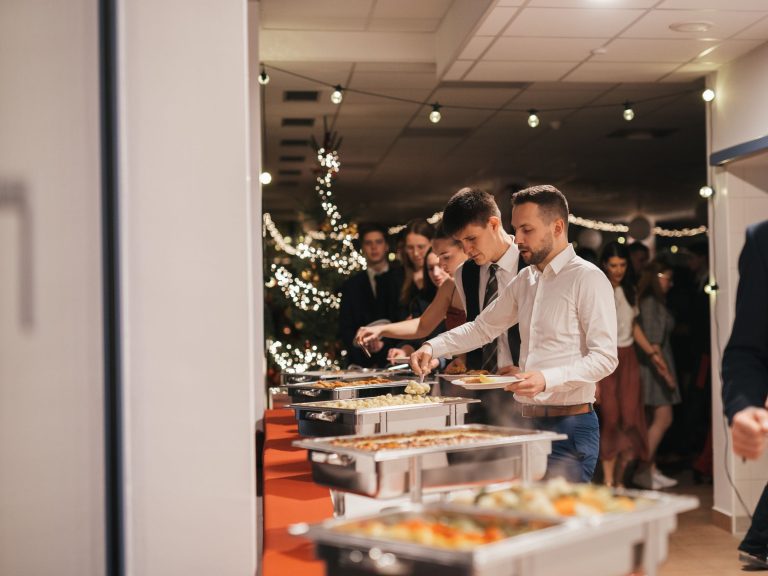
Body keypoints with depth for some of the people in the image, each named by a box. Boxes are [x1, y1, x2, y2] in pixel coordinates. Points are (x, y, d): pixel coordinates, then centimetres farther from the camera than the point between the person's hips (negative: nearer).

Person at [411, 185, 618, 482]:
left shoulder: (588, 278, -9)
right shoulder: (525, 280, 14)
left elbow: (605, 357, -14)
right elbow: (482, 327, 22)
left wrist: (548, 379, -27)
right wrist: (433, 347, 8)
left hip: (570, 427, -7)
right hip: (529, 422, 7)